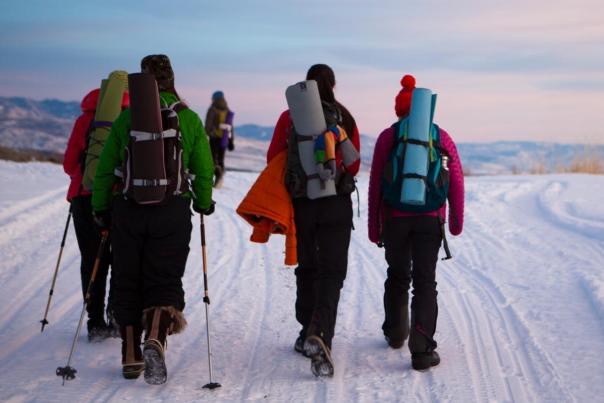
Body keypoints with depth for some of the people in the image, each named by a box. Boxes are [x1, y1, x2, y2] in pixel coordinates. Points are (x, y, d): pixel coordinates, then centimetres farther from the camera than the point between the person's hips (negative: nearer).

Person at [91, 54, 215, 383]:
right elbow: (203, 169, 1)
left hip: (128, 210, 1)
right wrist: (204, 203, 18)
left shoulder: (126, 118, 2)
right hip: (173, 211, -1)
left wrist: (100, 208, 14)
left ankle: (131, 357, 14)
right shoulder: (189, 119, 2)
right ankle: (155, 340, -20)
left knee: (127, 282, 12)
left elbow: (105, 168, 3)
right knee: (164, 281, 6)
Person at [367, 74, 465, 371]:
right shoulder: (441, 137, 4)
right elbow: (456, 180, 2)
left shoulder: (388, 137, 1)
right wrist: (457, 220, 12)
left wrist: (373, 226, 5)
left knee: (397, 276, 20)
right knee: (425, 282, 0)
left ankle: (395, 334, 36)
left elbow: (376, 183, -1)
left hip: (395, 218, 0)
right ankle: (422, 351, -8)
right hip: (430, 220, 0)